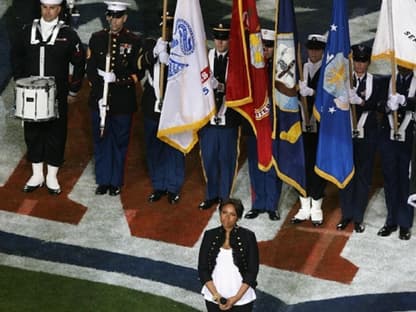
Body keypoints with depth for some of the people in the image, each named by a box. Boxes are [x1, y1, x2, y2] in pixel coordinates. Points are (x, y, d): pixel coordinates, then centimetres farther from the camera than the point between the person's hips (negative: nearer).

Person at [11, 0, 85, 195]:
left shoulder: (68, 35, -4)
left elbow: (79, 63, 2)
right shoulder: (27, 31, 3)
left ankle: (52, 177, 14)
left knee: (56, 135, 3)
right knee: (32, 133, 8)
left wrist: (73, 91, 2)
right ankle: (37, 175, 20)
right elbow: (16, 57, 15)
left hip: (57, 97, -2)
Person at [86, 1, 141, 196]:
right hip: (100, 99, 2)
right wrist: (99, 95, -7)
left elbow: (136, 73, -2)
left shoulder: (133, 41, -1)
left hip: (123, 101, -2)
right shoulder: (97, 38, 5)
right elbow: (90, 69, 3)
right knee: (101, 141, 8)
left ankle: (116, 182, 17)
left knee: (120, 142, 6)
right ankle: (103, 181, 18)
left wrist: (117, 78, -18)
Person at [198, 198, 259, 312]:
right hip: (213, 299, 2)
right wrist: (216, 295, -13)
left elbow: (252, 271, -7)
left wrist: (236, 298, -15)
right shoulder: (210, 235, -1)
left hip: (242, 299, -2)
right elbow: (202, 269, -1)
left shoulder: (248, 236, -7)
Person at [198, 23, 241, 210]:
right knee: (209, 158, 7)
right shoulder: (205, 57, 6)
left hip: (228, 116, -2)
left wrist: (224, 87, -16)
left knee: (227, 158, 4)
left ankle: (225, 197, 14)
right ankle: (211, 195, 20)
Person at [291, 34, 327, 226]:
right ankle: (305, 207, 15)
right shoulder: (301, 69, 9)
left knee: (318, 165, 2)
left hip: (321, 126, -3)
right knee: (303, 165, 6)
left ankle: (316, 208, 12)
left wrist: (311, 92, -21)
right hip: (303, 125, 3)